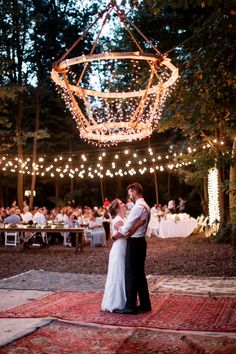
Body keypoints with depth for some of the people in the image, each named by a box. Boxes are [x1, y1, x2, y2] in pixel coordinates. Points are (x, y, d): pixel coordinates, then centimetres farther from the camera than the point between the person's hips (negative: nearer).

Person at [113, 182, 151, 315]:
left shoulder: (138, 207, -18)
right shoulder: (146, 206, 14)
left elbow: (125, 228, -19)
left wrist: (114, 236, -4)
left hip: (134, 243, -10)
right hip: (141, 241, 10)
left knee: (131, 275, -2)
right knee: (140, 274, 14)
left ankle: (131, 306, 5)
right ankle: (145, 304, 21)